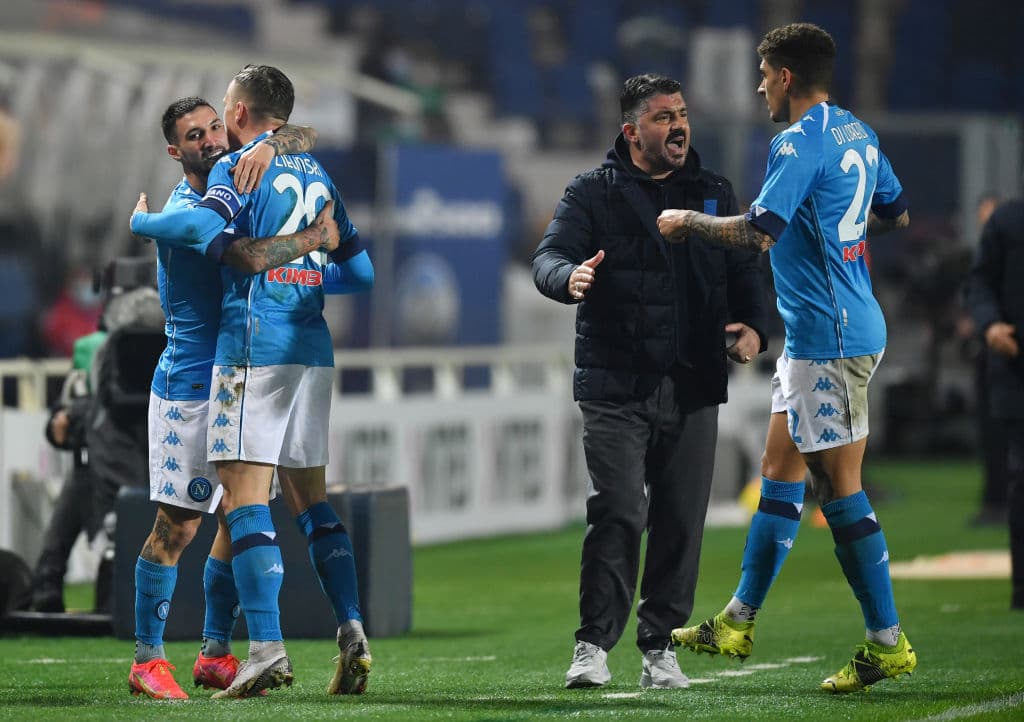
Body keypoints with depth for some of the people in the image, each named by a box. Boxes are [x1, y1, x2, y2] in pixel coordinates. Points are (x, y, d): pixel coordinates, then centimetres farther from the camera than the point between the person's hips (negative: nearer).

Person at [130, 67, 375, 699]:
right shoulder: (318, 177, 19)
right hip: (314, 351, 7)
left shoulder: (238, 168, -2)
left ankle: (268, 647, -17)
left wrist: (140, 222, -4)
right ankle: (353, 631, 1)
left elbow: (206, 226, -22)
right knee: (310, 498, 13)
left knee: (245, 496, -8)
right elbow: (361, 271, 21)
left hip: (255, 348, -7)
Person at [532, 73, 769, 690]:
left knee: (681, 521, 3)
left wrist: (754, 325, -4)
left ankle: (660, 645, 12)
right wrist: (570, 277, -33)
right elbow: (549, 257, -9)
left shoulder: (716, 193, 15)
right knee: (618, 513, -13)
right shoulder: (594, 193, 2)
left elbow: (746, 269, 16)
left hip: (693, 388, 4)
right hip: (616, 385, -4)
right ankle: (594, 644, -6)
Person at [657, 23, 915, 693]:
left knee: (839, 485, -7)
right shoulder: (860, 135, 12)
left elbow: (757, 231, -23)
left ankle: (888, 642, -6)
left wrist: (687, 222, -8)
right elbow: (897, 213, 24)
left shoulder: (799, 144, -16)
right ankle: (738, 623, 21)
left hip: (829, 337, -10)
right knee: (780, 470, 15)